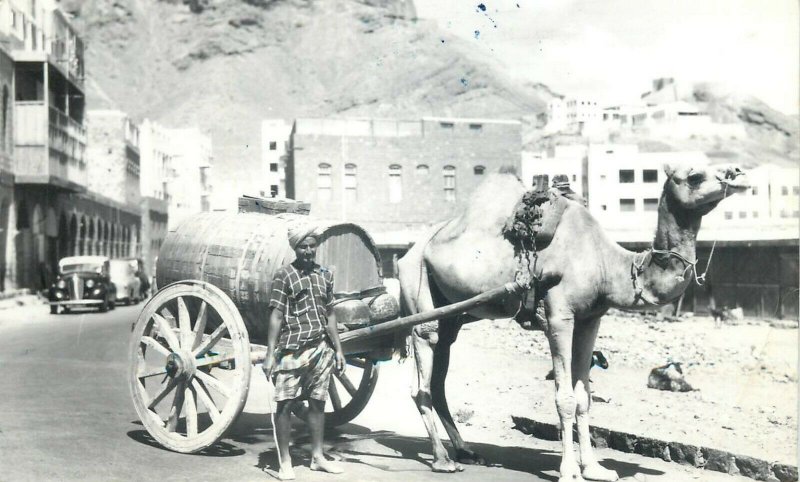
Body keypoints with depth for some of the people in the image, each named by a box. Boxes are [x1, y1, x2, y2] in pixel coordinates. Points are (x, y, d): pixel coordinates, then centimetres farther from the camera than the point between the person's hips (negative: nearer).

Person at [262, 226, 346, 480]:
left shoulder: (325, 275, 10)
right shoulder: (284, 275, -3)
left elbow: (329, 315, 14)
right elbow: (276, 315, -7)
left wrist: (338, 349, 11)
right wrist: (270, 354, -11)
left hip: (321, 349, 4)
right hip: (292, 350, -4)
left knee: (318, 402, 9)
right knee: (285, 403, 0)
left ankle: (317, 457, 20)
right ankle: (284, 461, 9)